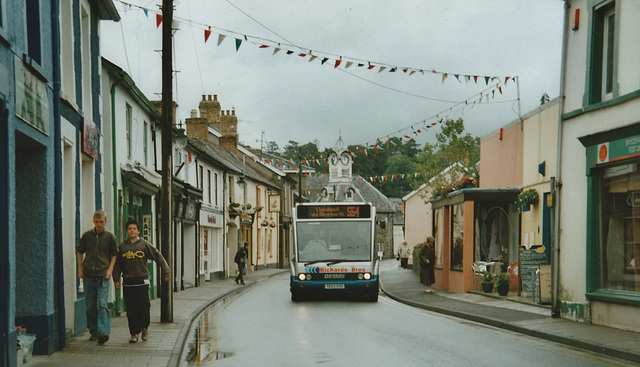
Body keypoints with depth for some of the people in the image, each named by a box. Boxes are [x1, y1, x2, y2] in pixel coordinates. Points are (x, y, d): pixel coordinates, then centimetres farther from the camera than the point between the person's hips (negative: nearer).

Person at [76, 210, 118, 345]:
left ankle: (103, 332, -21)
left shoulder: (110, 237, 2)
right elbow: (80, 252, 15)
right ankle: (94, 332, 18)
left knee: (102, 304, -14)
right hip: (88, 275, 3)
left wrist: (110, 269, -4)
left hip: (103, 275, -3)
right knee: (90, 305, 7)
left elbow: (114, 254, 9)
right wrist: (80, 269, 7)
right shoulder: (86, 235, 6)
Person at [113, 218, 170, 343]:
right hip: (128, 283, 1)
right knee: (131, 310, 1)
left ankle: (145, 328, 20)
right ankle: (134, 333, 10)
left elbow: (158, 257, 4)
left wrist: (166, 272, -1)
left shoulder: (144, 245, 2)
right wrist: (116, 279, 0)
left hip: (142, 281, -1)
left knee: (144, 308, -4)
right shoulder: (122, 246, 7)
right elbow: (117, 264, 9)